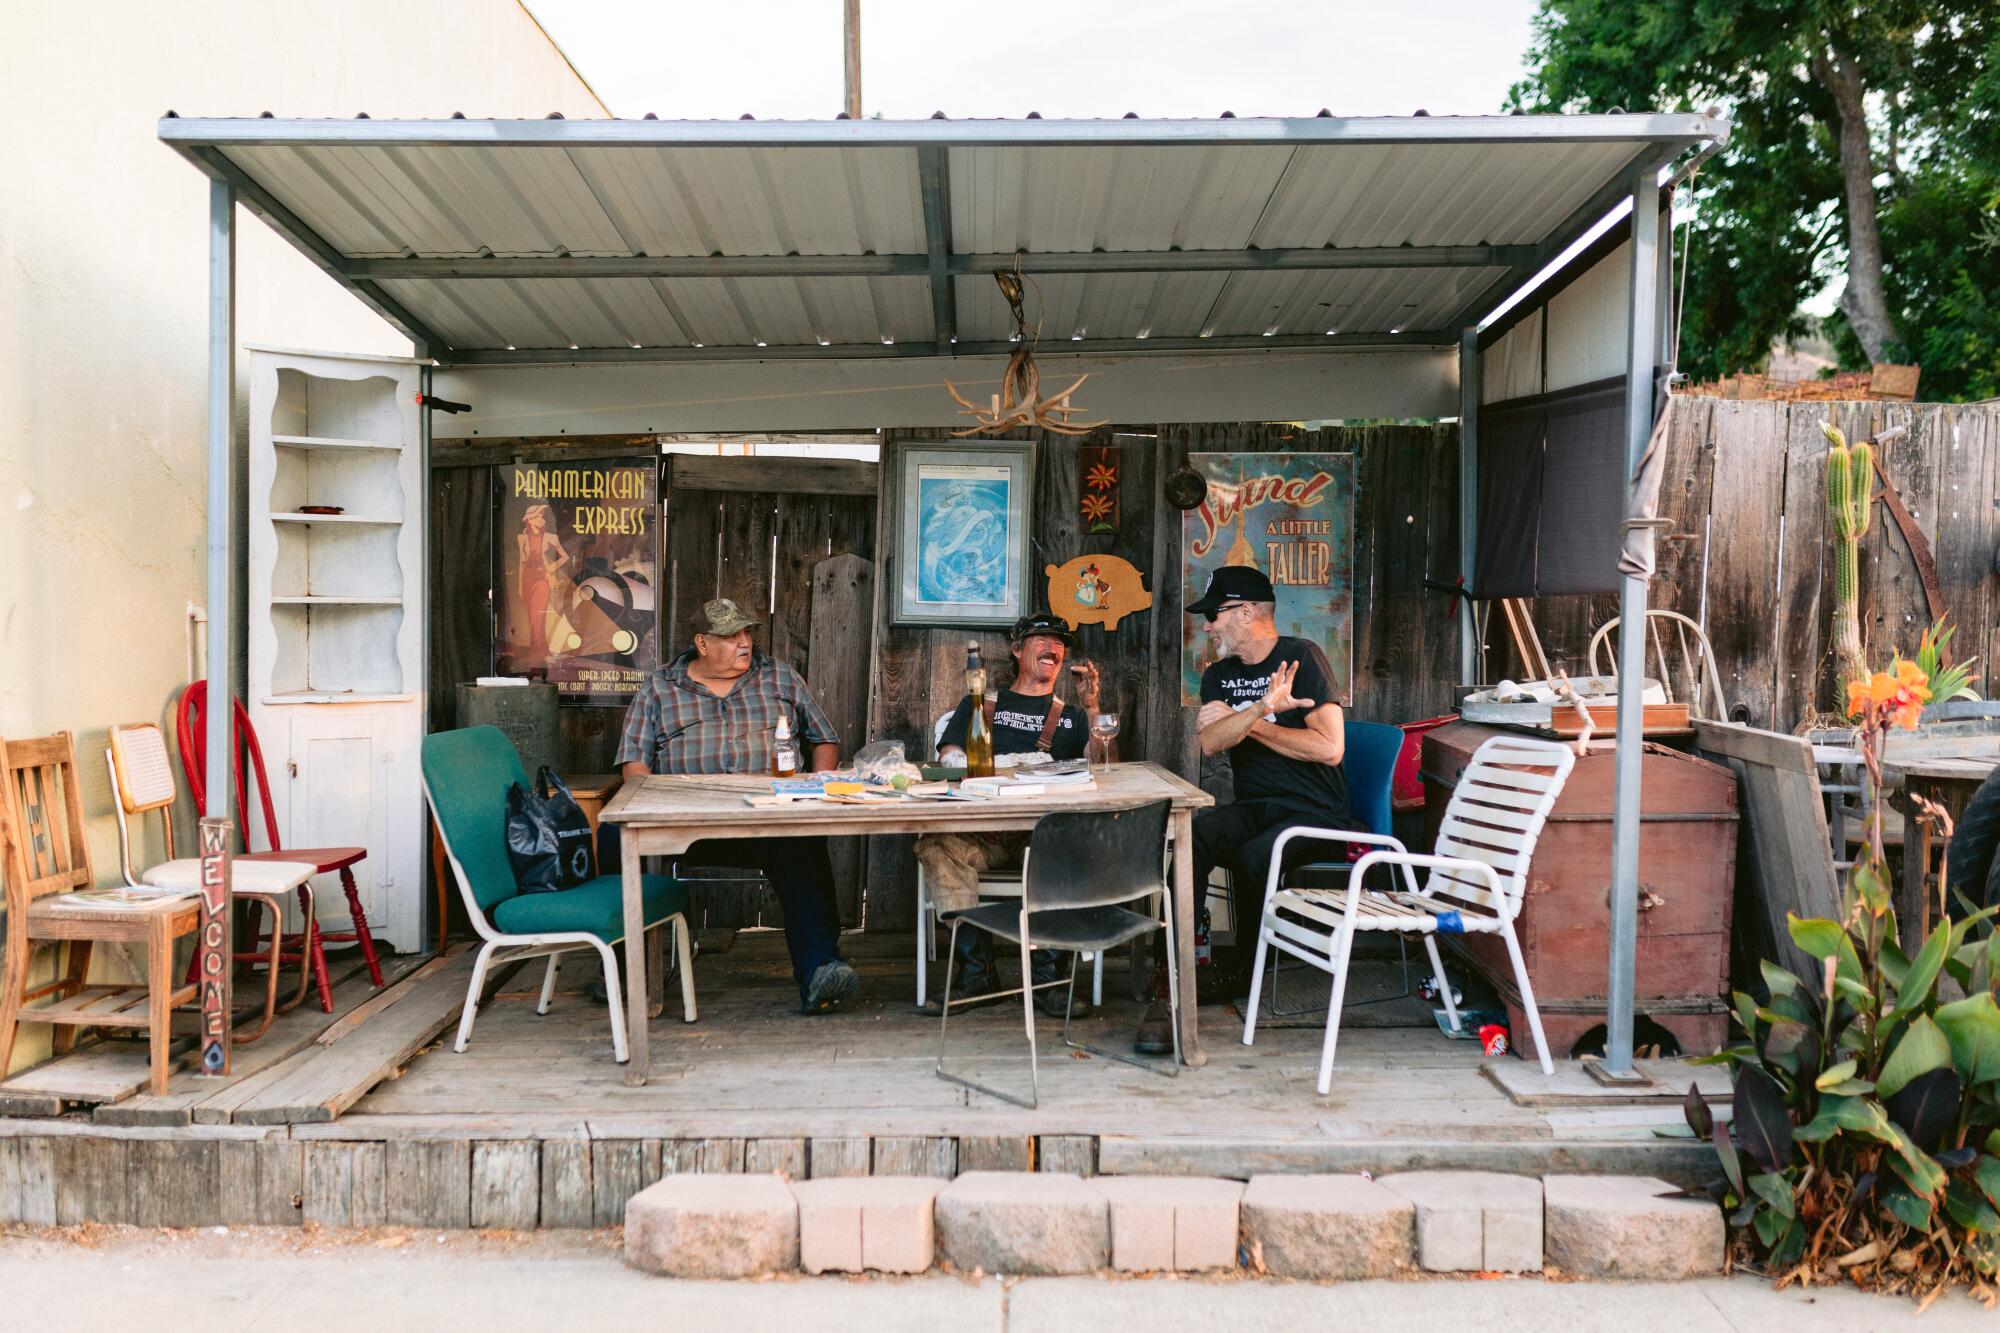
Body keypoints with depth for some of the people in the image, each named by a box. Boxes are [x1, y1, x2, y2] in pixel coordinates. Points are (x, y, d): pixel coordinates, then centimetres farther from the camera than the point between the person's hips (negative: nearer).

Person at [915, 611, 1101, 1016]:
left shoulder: (1071, 717, 26)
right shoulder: (980, 705, 25)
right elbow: (949, 759, 9)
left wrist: (1092, 708, -1)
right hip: (981, 828, 0)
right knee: (936, 844, -32)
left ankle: (1048, 975, -29)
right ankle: (977, 970, -27)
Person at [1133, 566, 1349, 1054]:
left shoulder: (1300, 657, -3)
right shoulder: (1219, 675, 14)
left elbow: (1329, 748, -13)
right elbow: (1211, 743, -6)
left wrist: (1246, 722, -6)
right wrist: (1263, 707, -23)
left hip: (1313, 813, -4)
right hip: (1253, 807, 4)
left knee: (1253, 857, -33)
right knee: (1192, 838, -28)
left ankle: (1240, 968, -3)